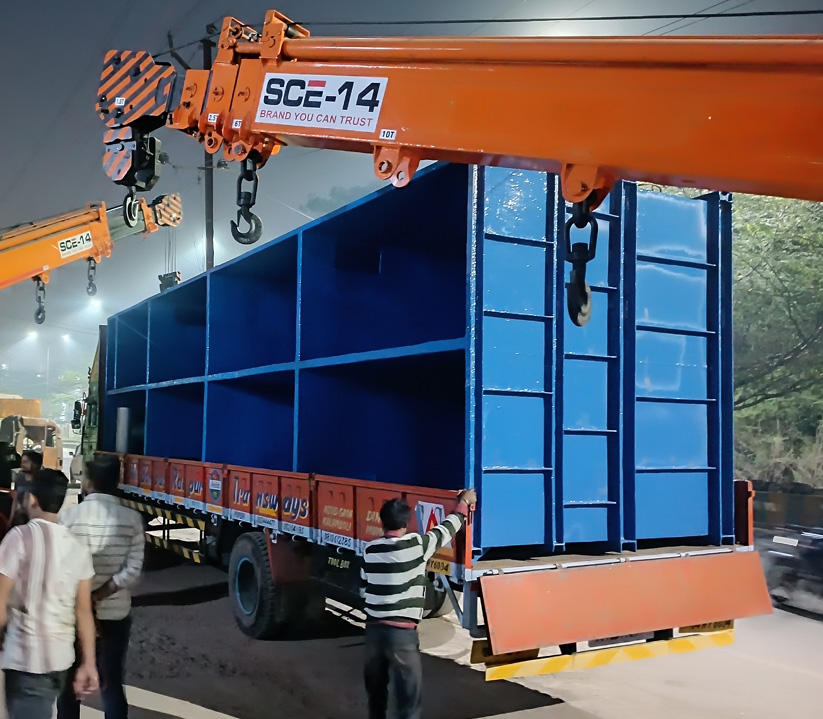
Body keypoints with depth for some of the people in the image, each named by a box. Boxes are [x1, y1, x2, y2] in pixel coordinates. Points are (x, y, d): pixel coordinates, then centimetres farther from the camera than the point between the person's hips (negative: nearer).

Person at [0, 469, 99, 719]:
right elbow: (84, 611, 3)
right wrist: (88, 663, 5)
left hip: (26, 658, -6)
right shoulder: (78, 547, 4)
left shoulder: (20, 536, -10)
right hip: (62, 658, 6)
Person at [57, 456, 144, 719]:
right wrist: (98, 595, -10)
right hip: (116, 612, 1)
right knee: (112, 684, 9)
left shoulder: (69, 515, -10)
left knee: (70, 681, 16)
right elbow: (132, 570, -12)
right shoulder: (132, 518, -7)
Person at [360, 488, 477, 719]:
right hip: (401, 632, -5)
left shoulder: (370, 550, 3)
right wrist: (464, 504, 20)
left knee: (375, 689, 20)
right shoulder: (416, 545, -10)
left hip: (374, 628, 5)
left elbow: (364, 589, 13)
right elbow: (446, 529, 5)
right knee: (409, 696, 2)